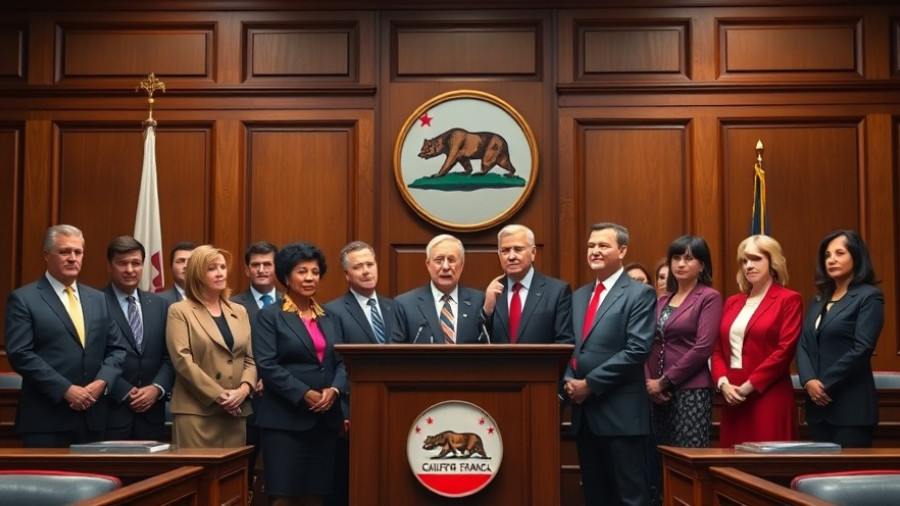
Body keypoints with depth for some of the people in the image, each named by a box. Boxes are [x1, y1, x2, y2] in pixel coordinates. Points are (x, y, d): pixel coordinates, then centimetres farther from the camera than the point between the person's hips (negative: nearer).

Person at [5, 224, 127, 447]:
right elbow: (20, 354, -11)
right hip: (46, 419, -5)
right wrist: (65, 389, -17)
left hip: (92, 417, 5)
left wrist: (102, 381, -7)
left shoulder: (98, 299, 15)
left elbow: (117, 349, 13)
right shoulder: (23, 299, -1)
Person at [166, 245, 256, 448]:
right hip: (196, 412, -4)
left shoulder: (239, 311, 17)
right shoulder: (179, 311, 1)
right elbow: (182, 360, -9)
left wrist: (244, 388, -8)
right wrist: (219, 396, -14)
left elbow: (250, 358, 12)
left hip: (235, 411, 5)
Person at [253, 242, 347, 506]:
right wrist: (304, 394, -18)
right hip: (285, 418, -5)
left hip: (324, 418, 5)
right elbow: (267, 365, -11)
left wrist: (334, 389, -10)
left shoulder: (327, 317, 17)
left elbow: (341, 362, 11)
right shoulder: (270, 315, 0)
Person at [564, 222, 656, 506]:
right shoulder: (579, 296, 17)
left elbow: (637, 350, -15)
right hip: (583, 410, 7)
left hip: (620, 411, -7)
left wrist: (590, 384, -15)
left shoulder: (639, 294, -4)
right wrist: (570, 381, -3)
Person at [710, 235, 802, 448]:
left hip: (769, 398, -5)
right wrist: (723, 382, -4)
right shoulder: (732, 302, 18)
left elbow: (785, 350, -9)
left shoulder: (788, 300, 0)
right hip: (733, 398, 6)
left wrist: (749, 386, -12)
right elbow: (717, 349, 15)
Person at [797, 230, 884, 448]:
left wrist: (826, 385, -14)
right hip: (818, 405, 7)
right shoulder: (819, 299, 16)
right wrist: (809, 381, -8)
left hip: (851, 407, -6)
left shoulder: (869, 297, -4)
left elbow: (861, 349, -14)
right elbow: (803, 345, 9)